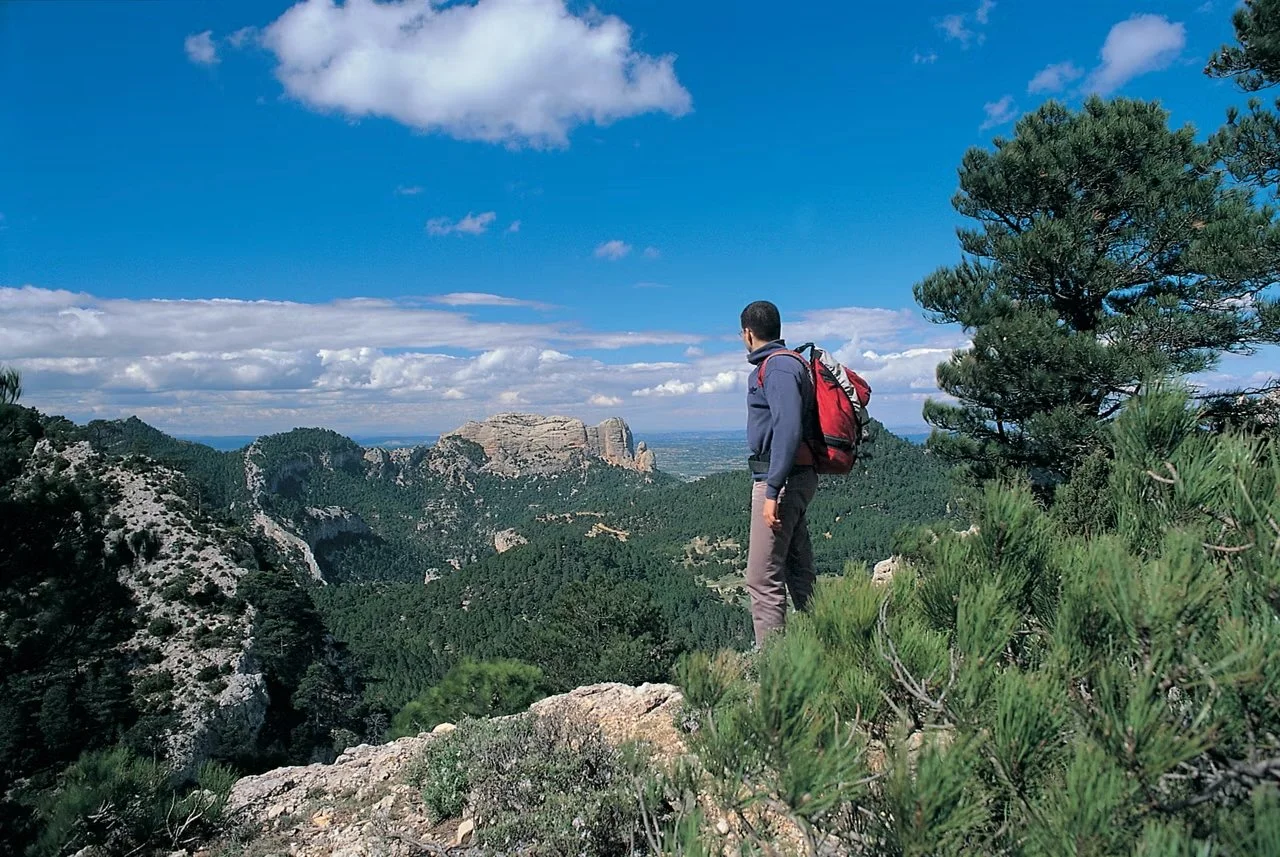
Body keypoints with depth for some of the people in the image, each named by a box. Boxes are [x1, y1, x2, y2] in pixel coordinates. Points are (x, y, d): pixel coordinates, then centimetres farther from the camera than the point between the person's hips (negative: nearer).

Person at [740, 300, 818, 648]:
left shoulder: (778, 367, -13)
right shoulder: (781, 363, 18)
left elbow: (788, 430, -24)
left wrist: (772, 491, -26)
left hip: (781, 479, -11)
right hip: (797, 478, 11)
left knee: (763, 579, -8)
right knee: (799, 572, 16)